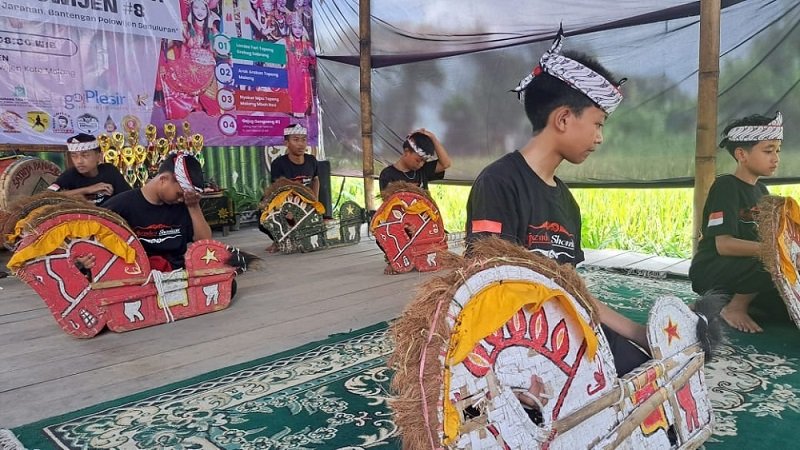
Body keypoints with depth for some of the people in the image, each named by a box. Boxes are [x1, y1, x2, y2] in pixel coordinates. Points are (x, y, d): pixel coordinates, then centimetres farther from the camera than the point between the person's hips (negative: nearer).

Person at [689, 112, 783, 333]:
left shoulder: (761, 190, 12)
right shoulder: (726, 186, -13)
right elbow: (723, 244, -24)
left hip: (744, 266, 9)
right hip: (710, 269, -9)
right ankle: (735, 306, -8)